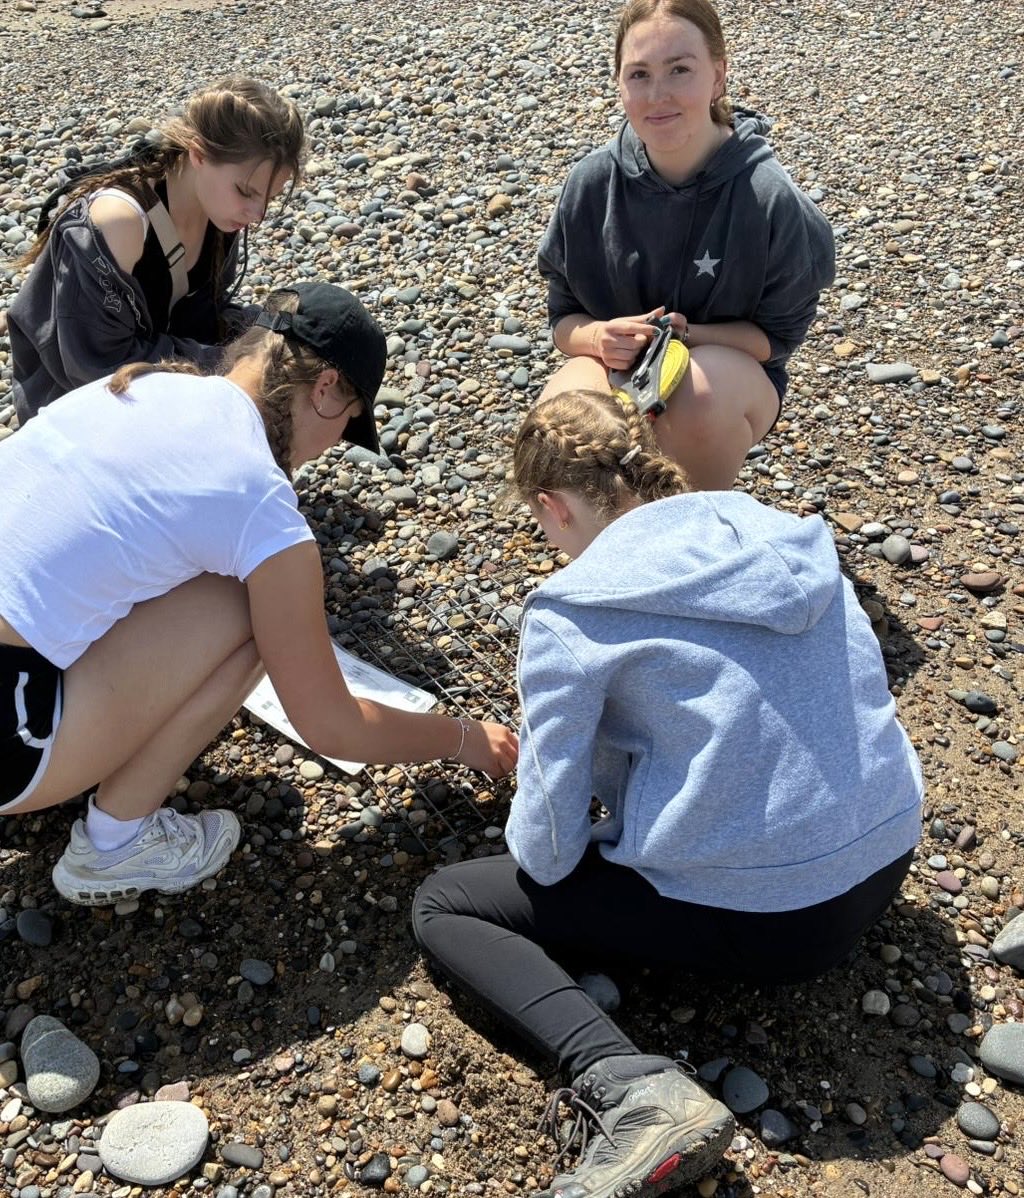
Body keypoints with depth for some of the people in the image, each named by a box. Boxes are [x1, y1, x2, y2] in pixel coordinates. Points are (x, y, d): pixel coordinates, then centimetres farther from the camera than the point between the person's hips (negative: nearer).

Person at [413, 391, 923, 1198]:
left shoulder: (571, 613, -16)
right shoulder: (785, 532, 3)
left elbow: (550, 850, -12)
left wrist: (537, 849, 14)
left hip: (759, 920, -8)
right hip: (888, 860, 8)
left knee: (442, 903, 6)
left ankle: (630, 1086, -14)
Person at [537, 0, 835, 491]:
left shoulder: (771, 198, -18)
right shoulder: (591, 182, -10)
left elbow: (778, 335, -7)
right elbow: (564, 319, -1)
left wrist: (686, 333, -24)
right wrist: (598, 337, -25)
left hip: (732, 368, -1)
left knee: (701, 393, -37)